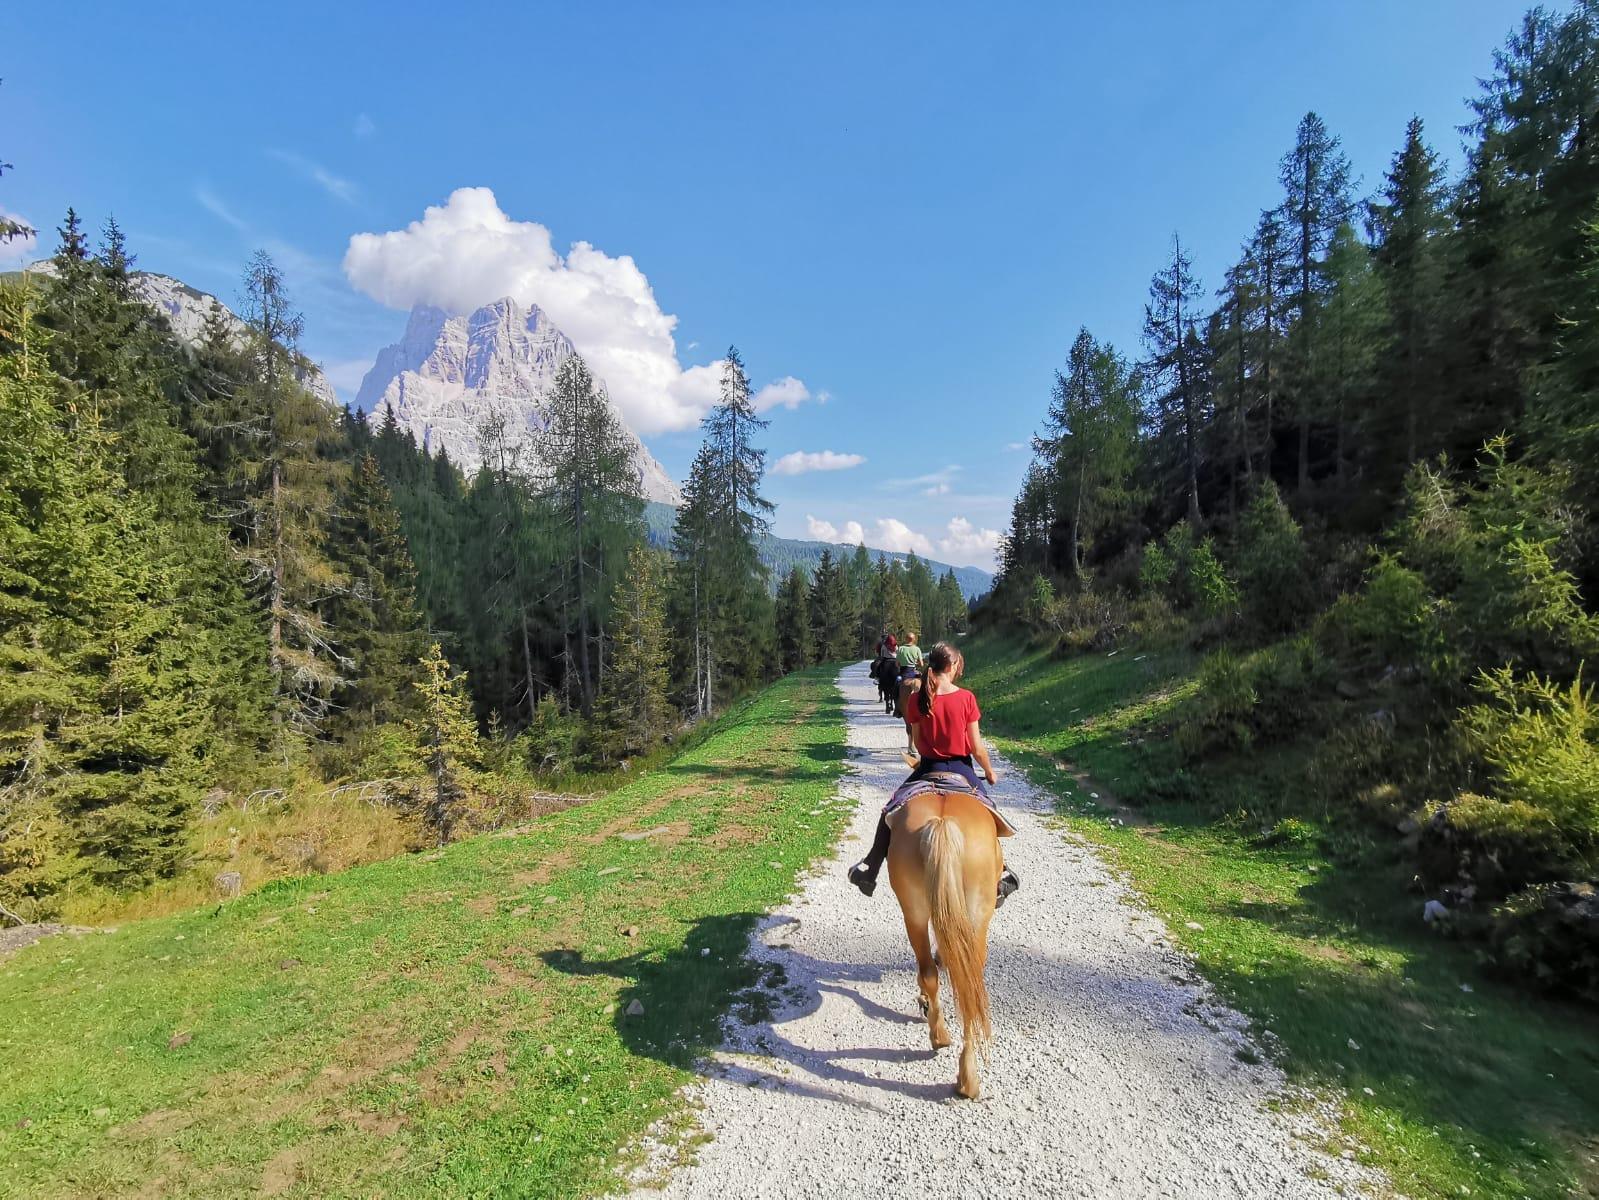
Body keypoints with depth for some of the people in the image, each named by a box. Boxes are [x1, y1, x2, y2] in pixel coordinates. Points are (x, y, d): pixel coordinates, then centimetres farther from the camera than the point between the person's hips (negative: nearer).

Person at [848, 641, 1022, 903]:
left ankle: (870, 867, 17)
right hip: (962, 768, 0)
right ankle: (1000, 873, 29)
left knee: (891, 811, 18)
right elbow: (977, 747, -9)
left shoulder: (917, 699, -9)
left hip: (928, 768, 1)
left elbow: (917, 742, 0)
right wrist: (990, 772, 8)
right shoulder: (966, 698, -13)